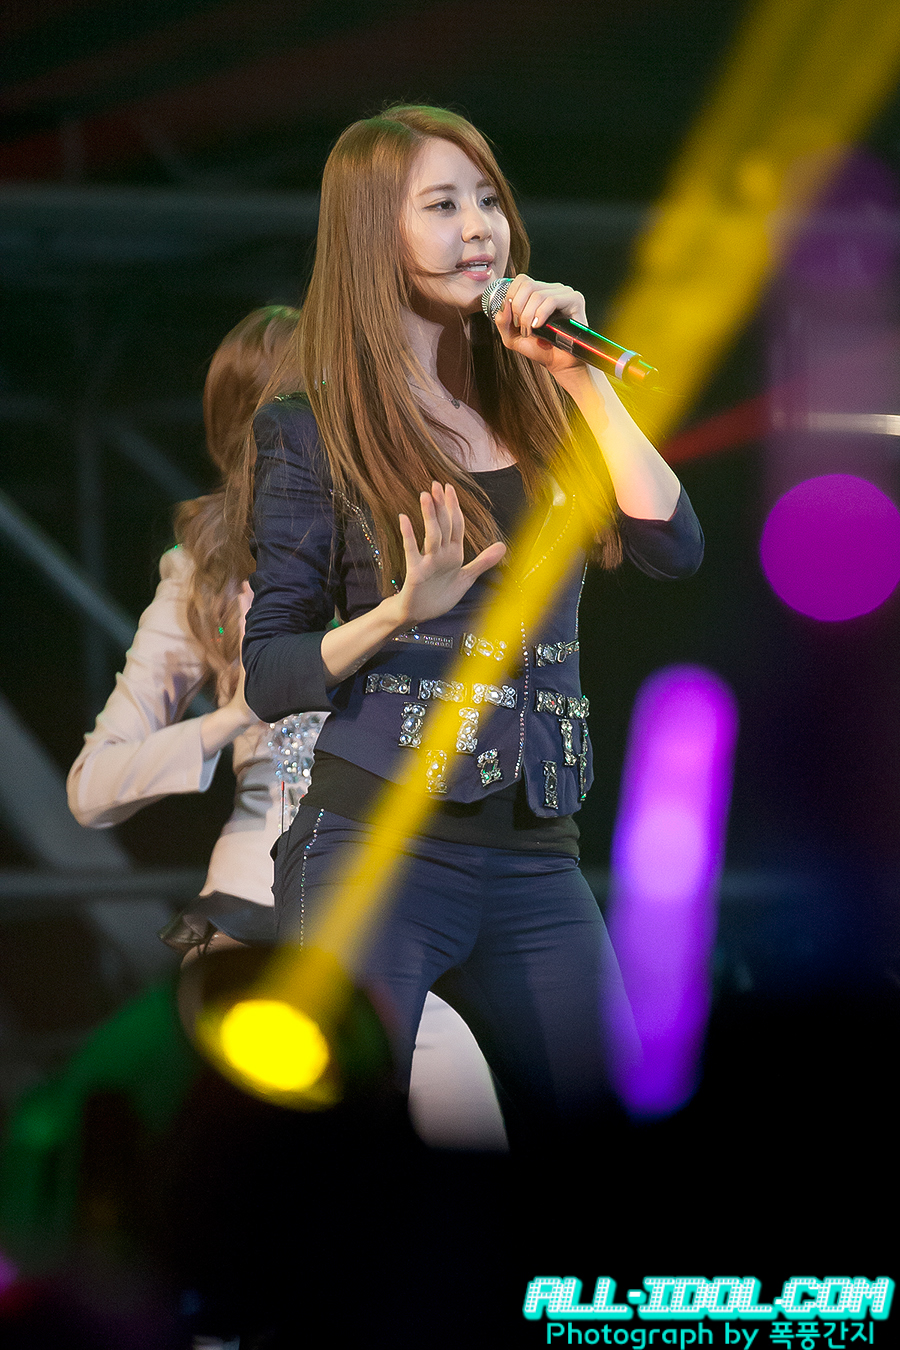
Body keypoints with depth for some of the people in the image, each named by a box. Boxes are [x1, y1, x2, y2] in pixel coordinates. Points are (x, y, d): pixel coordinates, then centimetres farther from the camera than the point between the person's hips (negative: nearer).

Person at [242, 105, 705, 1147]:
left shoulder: (537, 406, 12)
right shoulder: (313, 427, 1)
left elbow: (675, 551, -2)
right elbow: (270, 677, -1)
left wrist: (582, 377, -5)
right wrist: (399, 614, -19)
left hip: (537, 865, 4)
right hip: (372, 853, -4)